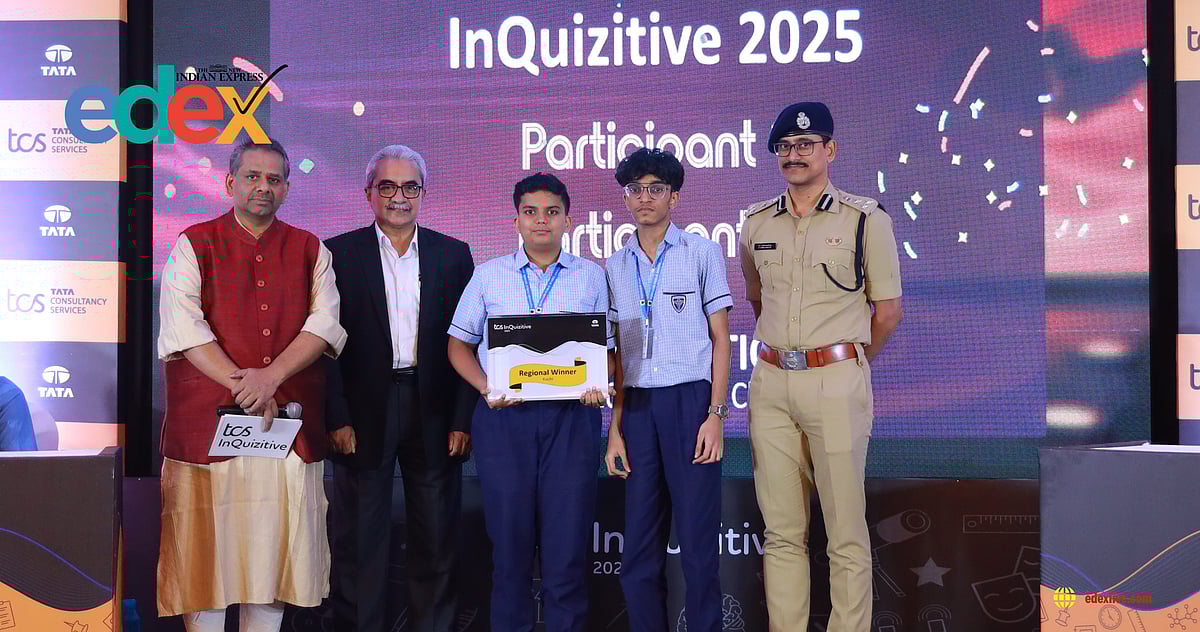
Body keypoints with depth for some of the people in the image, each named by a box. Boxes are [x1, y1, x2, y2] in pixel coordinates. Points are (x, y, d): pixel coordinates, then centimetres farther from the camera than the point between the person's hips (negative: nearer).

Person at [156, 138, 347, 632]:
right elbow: (183, 328, -7)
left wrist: (271, 376, -15)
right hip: (208, 420, -2)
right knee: (206, 541, -1)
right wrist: (242, 387, -15)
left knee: (276, 544, 4)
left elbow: (325, 322, 0)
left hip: (289, 422, 2)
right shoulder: (194, 245, 5)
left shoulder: (310, 251, 12)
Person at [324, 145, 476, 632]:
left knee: (436, 537, 8)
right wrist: (337, 419, -9)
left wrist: (463, 419, -2)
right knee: (360, 541, 5)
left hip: (434, 412, 2)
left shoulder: (453, 255, 7)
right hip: (364, 412, -1)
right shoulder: (340, 254, 2)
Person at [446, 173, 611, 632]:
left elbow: (606, 347, 11)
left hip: (571, 418, 0)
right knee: (509, 540, 4)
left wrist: (595, 384, -10)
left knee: (567, 541, -1)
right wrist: (486, 386, -5)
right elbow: (459, 345, 12)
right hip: (504, 417, 0)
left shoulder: (591, 276, 10)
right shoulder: (489, 275, 10)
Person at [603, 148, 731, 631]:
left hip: (690, 400, -3)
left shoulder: (701, 252, 3)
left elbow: (720, 338, 2)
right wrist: (615, 428, 8)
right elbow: (618, 353, 14)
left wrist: (715, 414, -8)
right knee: (639, 545, 6)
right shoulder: (616, 266, 13)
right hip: (638, 406, 4)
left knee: (697, 538, -2)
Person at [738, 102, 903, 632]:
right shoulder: (757, 224, 11)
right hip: (770, 384, 4)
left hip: (836, 382, -4)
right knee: (781, 531, 8)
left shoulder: (866, 220, 0)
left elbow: (888, 311, 4)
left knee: (847, 532, -2)